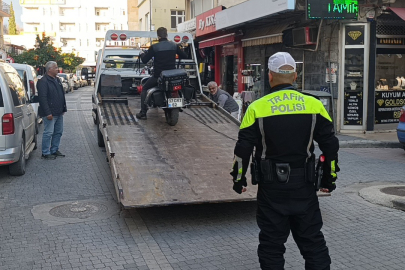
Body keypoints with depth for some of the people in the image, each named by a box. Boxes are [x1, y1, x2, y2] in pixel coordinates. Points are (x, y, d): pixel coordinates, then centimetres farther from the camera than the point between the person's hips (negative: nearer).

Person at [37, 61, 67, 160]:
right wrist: (48, 113, -23)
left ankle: (54, 150, 25)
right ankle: (45, 153, 3)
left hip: (59, 113, 9)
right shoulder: (43, 81, -12)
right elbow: (42, 98, -18)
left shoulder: (57, 80, 16)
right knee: (48, 133, -5)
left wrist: (63, 109, 16)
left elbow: (62, 95, 22)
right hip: (50, 113, -9)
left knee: (58, 132, 14)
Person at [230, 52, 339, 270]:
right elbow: (330, 146, 2)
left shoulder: (258, 108, -9)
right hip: (304, 186, 2)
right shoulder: (314, 105, -2)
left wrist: (239, 179, 6)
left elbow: (243, 149, -7)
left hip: (272, 186, -2)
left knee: (272, 244, 10)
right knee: (312, 241, 14)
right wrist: (329, 179, 14)